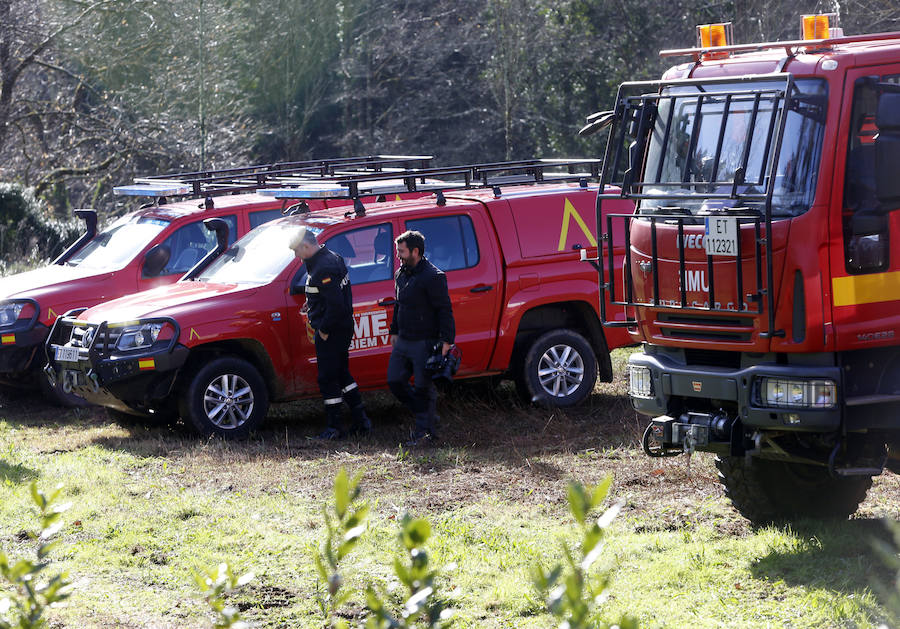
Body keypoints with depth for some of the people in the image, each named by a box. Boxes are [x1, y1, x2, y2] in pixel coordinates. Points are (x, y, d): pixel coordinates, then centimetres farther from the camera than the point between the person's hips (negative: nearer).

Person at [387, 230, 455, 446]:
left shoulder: (432, 276, -15)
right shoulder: (401, 274, 12)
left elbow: (445, 310, -16)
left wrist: (446, 340, -20)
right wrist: (394, 331, 26)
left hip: (424, 343, -9)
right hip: (403, 342, 9)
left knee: (424, 388, -2)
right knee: (395, 381, 9)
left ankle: (426, 432, 8)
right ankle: (428, 417, 23)